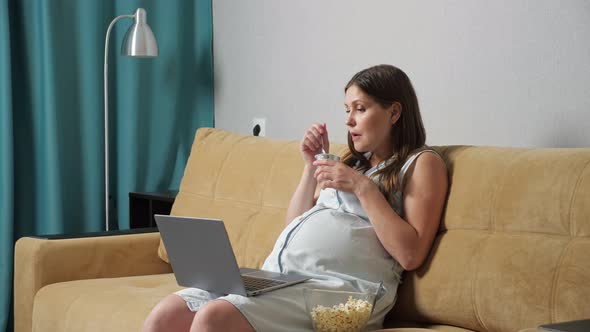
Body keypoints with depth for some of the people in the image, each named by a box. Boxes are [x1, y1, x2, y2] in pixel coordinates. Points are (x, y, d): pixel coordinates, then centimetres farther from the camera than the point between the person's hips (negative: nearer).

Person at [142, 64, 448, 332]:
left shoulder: (422, 163, 7)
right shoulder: (352, 162, 28)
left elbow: (411, 255, -8)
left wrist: (363, 187, -9)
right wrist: (312, 167, 14)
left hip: (339, 286, -7)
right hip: (276, 273, 8)